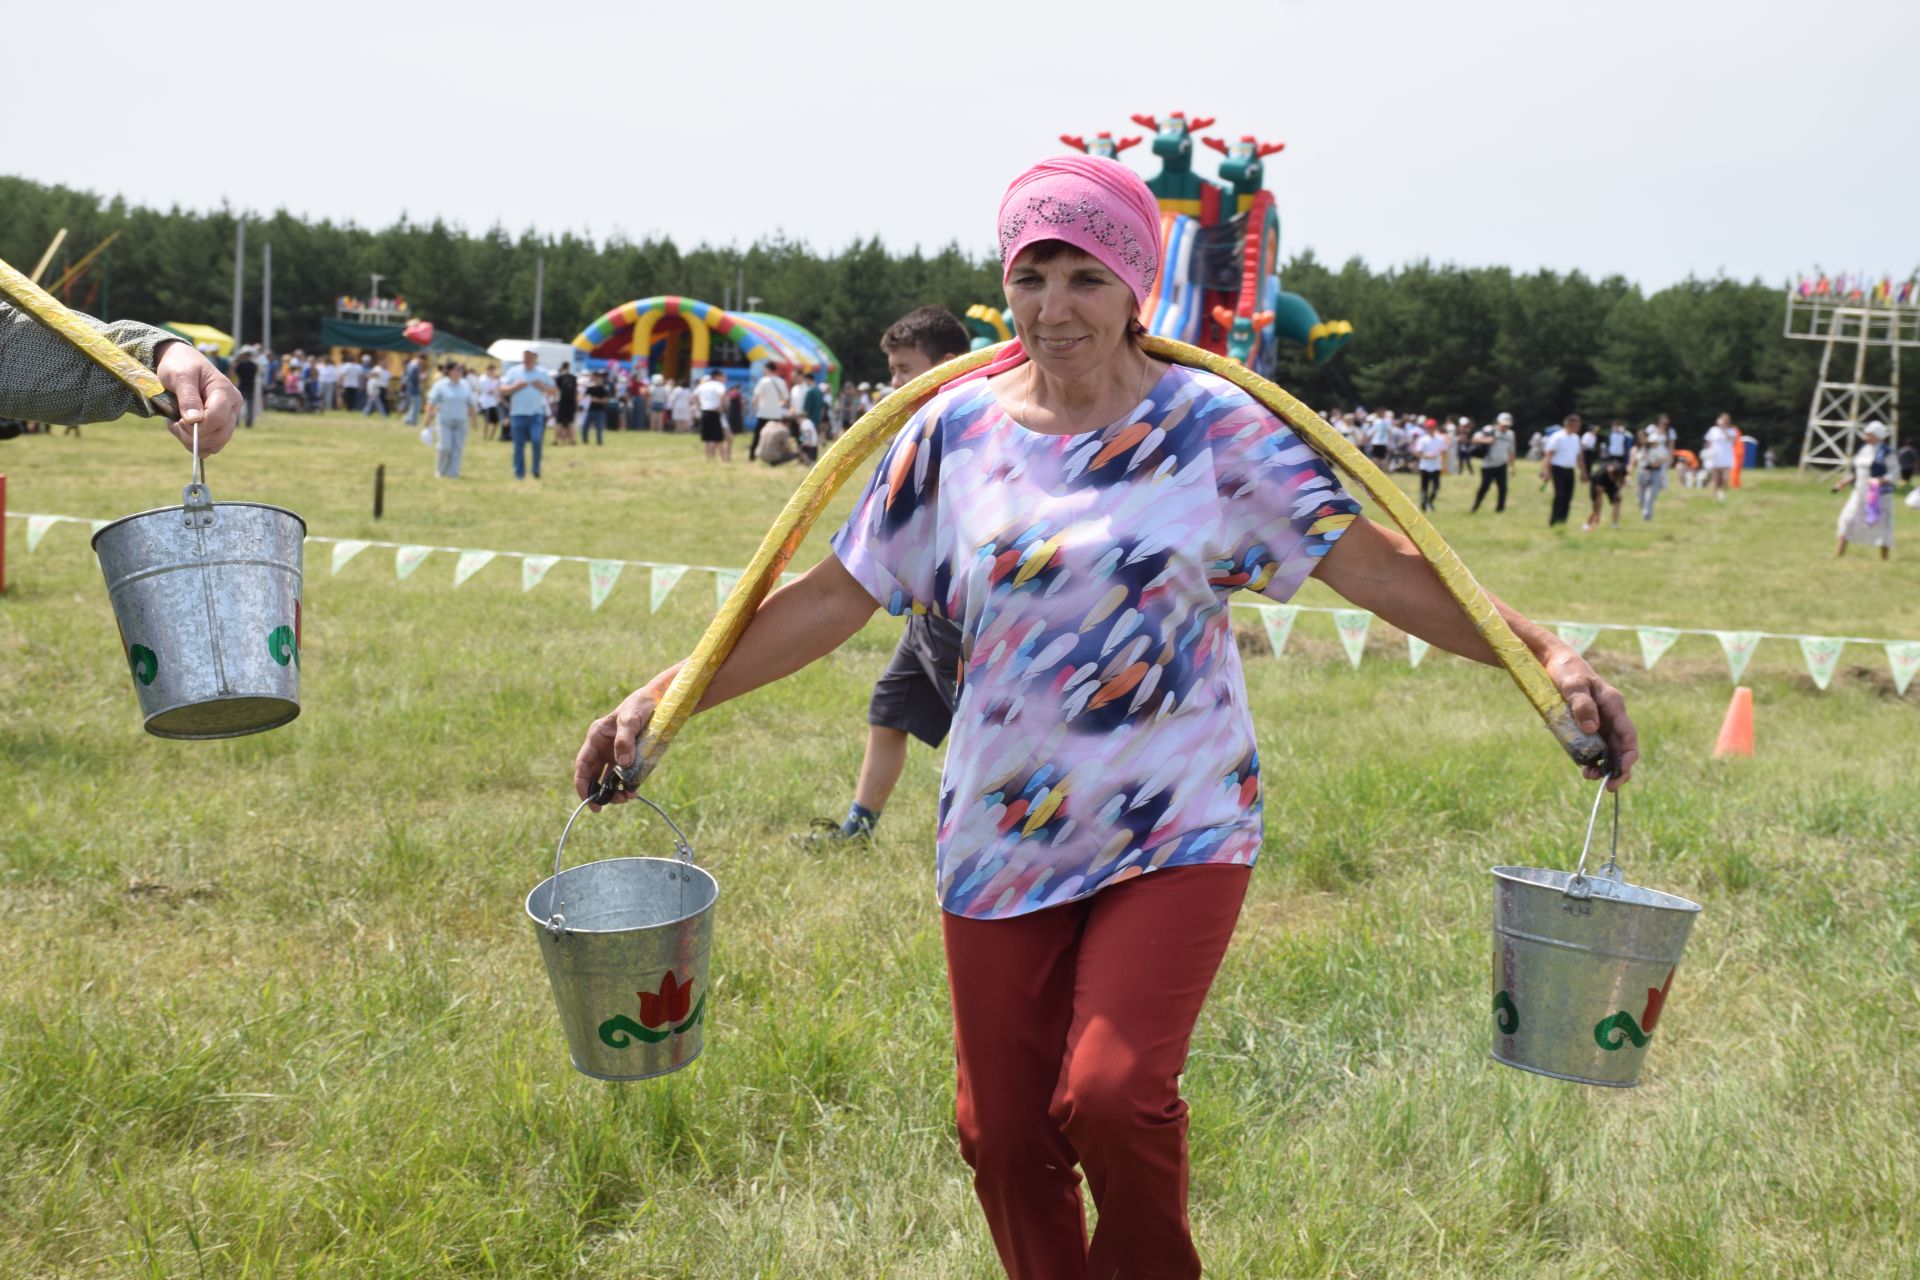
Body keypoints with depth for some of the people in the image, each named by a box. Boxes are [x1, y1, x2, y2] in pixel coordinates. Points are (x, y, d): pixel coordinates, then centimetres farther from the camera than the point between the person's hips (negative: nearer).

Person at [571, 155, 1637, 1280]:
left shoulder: (1215, 425, -4)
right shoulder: (955, 431, 1)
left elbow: (1372, 563, -6)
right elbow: (835, 600, 4)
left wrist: (1544, 652, -16)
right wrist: (660, 700, 0)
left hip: (1178, 829, -3)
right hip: (1002, 837, 3)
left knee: (1113, 1095, -17)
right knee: (1003, 1134, 8)